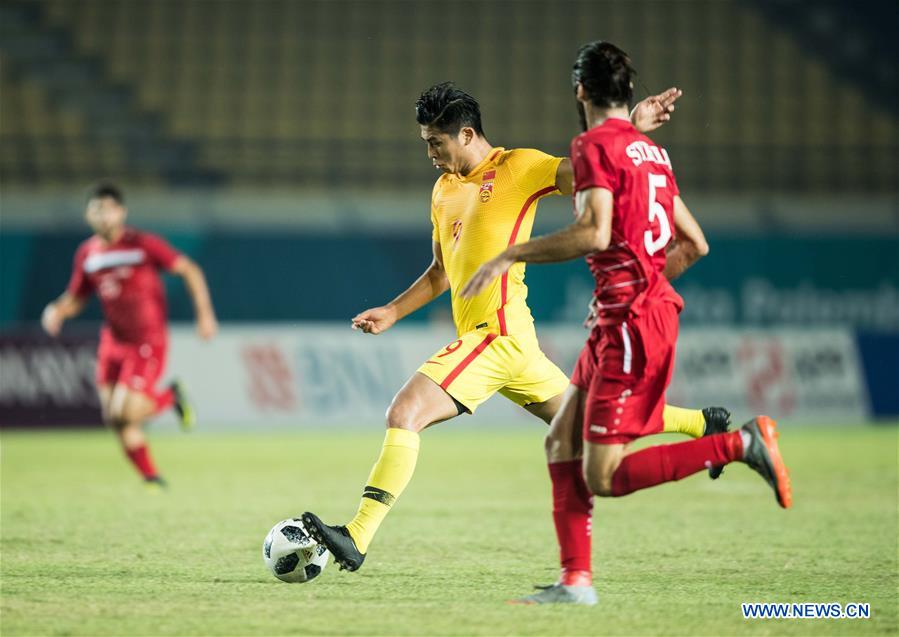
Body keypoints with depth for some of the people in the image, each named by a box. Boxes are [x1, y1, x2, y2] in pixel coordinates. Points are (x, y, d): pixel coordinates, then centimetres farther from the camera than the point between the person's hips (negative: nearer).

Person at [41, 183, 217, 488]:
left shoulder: (143, 244, -12)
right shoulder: (87, 254, 4)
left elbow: (190, 270, -8)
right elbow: (75, 298, 15)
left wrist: (205, 313, -14)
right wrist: (56, 311, -7)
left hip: (147, 342, -6)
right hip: (113, 340, 6)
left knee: (124, 413, -18)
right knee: (115, 420, 3)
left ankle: (171, 396, 12)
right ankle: (152, 478, 21)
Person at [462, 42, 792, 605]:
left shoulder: (596, 146, -9)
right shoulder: (653, 152, 16)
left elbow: (594, 234, -23)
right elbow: (694, 244, 20)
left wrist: (512, 256, -15)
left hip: (631, 323, -9)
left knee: (605, 477, -9)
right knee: (562, 443, 12)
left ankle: (743, 443, -14)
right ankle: (577, 580, 9)